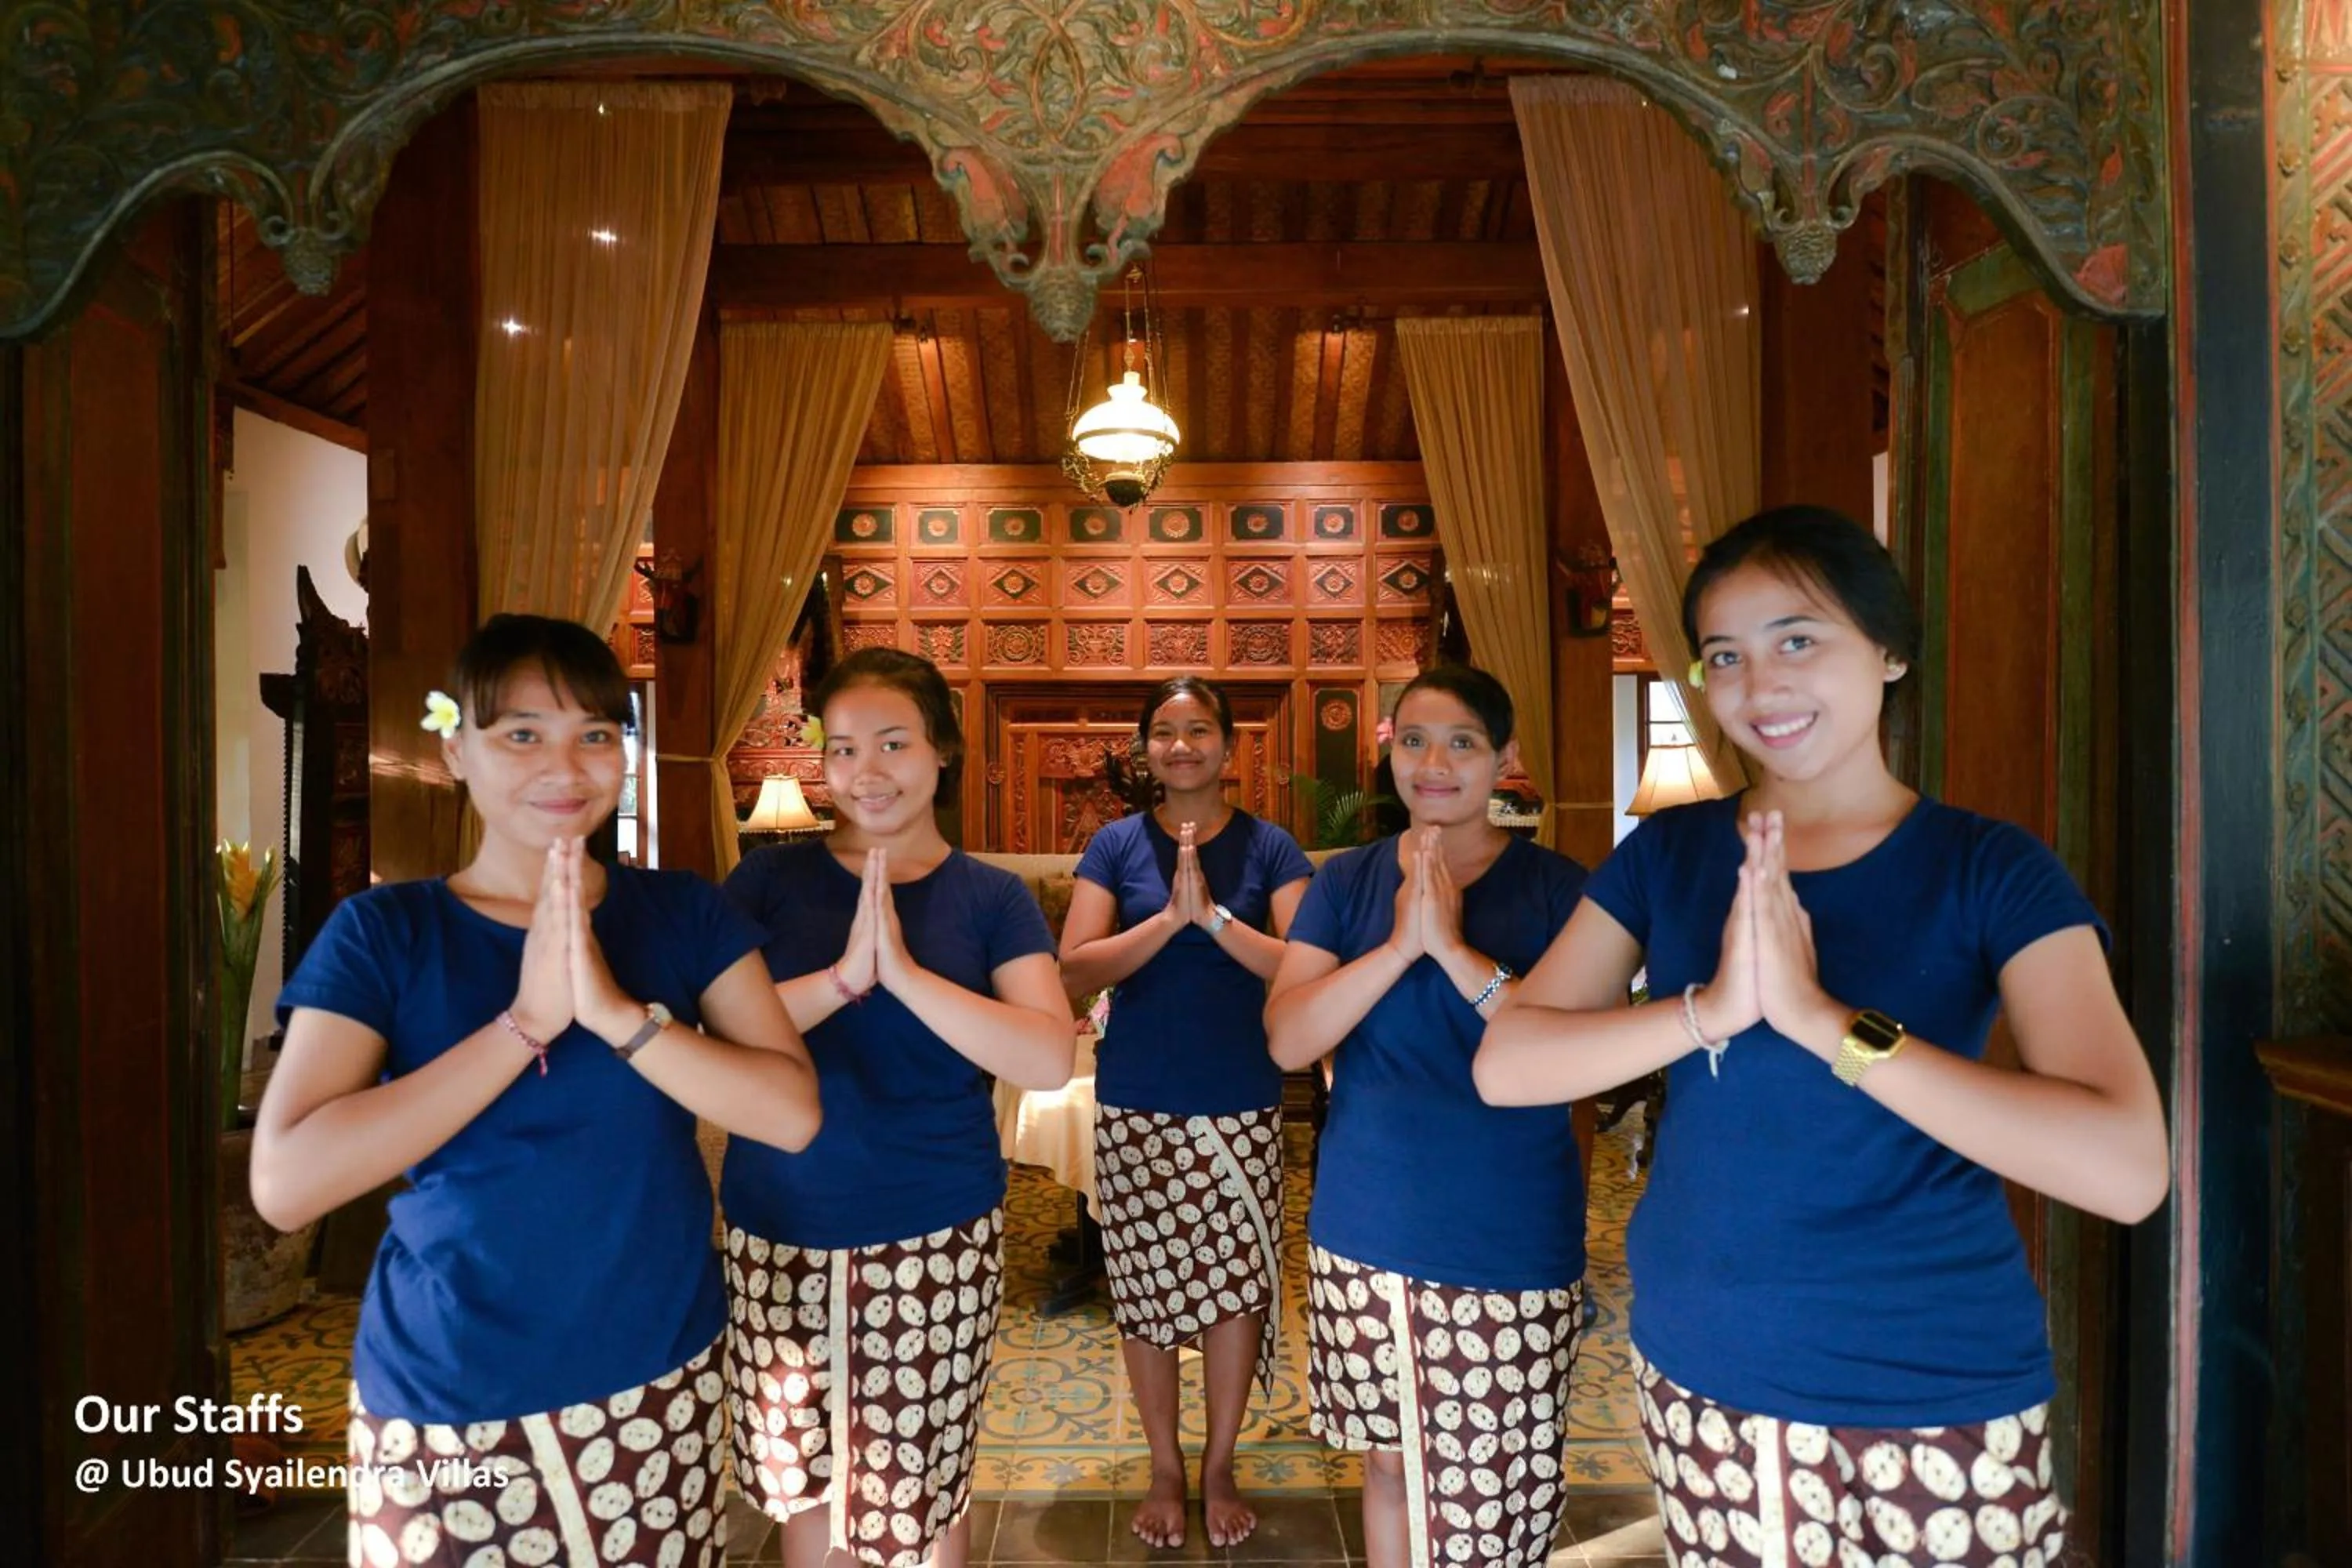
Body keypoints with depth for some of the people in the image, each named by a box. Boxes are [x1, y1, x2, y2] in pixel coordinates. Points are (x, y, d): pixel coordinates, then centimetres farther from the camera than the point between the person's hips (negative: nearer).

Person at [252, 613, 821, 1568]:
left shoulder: (684, 913, -3)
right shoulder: (383, 932, -6)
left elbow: (792, 1114, -13)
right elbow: (284, 1184, -17)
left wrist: (616, 1011, -23)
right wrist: (527, 1022, -23)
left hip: (657, 1389, 2)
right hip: (443, 1409, -1)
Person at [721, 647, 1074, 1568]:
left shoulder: (991, 897, -4)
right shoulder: (768, 880, -1)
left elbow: (1050, 1060, -16)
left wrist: (906, 973, -24)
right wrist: (844, 977, -24)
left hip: (936, 1234, -1)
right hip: (779, 1229, 2)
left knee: (922, 1491, 12)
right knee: (801, 1481, 18)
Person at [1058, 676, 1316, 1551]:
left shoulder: (1269, 847, 0)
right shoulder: (1116, 845, 1)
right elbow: (1075, 971, -8)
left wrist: (1215, 917, -20)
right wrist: (1168, 919, -20)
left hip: (1242, 1107, 0)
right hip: (1136, 1108, 0)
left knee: (1237, 1284, 7)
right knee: (1146, 1287, 9)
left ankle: (1219, 1470, 30)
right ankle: (1165, 1470, 31)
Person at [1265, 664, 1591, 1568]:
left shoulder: (1556, 888, -4)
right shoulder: (1346, 882, 2)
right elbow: (1287, 1041, -8)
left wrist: (1455, 949, -22)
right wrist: (1400, 945, -19)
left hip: (1509, 1245, -2)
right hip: (1365, 1230, 3)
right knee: (1390, 1459, 19)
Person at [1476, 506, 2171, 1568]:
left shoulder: (1993, 871, -9)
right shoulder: (1665, 855, -2)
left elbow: (2126, 1169, -21)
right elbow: (1503, 1067, -11)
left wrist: (1818, 1015, -27)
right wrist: (1710, 1008, -25)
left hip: (1940, 1402, -2)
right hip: (1700, 1382, 3)